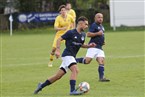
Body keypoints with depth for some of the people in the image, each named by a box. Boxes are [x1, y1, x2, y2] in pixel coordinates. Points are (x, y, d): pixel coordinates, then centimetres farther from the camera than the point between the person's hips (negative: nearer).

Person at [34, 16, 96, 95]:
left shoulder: (83, 35, 10)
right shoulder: (71, 32, -11)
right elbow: (59, 39, -6)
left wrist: (89, 46, 7)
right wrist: (57, 50, -18)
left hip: (72, 56, 8)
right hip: (67, 55, -8)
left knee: (58, 76, 8)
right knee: (75, 70, -27)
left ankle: (41, 86, 20)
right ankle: (72, 90, -30)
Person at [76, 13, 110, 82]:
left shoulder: (101, 26, 21)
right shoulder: (94, 25, -7)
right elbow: (88, 34, -16)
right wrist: (97, 33, -20)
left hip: (99, 48, 8)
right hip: (93, 46, -8)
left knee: (101, 62, -5)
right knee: (87, 61, -17)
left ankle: (101, 77, -7)